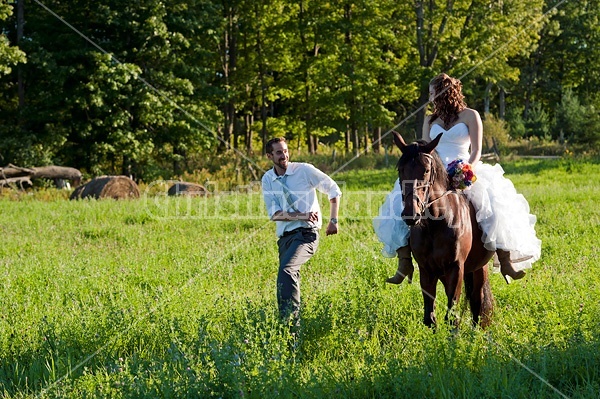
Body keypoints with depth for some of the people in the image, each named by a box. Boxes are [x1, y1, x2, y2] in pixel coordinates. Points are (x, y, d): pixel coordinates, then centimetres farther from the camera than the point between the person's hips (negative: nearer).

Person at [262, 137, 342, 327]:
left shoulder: (304, 170, -4)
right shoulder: (267, 180, 6)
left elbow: (334, 190, 4)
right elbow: (274, 214, -2)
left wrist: (333, 221, -1)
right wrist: (302, 216, -17)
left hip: (306, 233, -5)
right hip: (284, 236, 5)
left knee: (286, 270, -27)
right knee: (291, 279, 8)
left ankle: (289, 319, -31)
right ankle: (293, 323, 20)